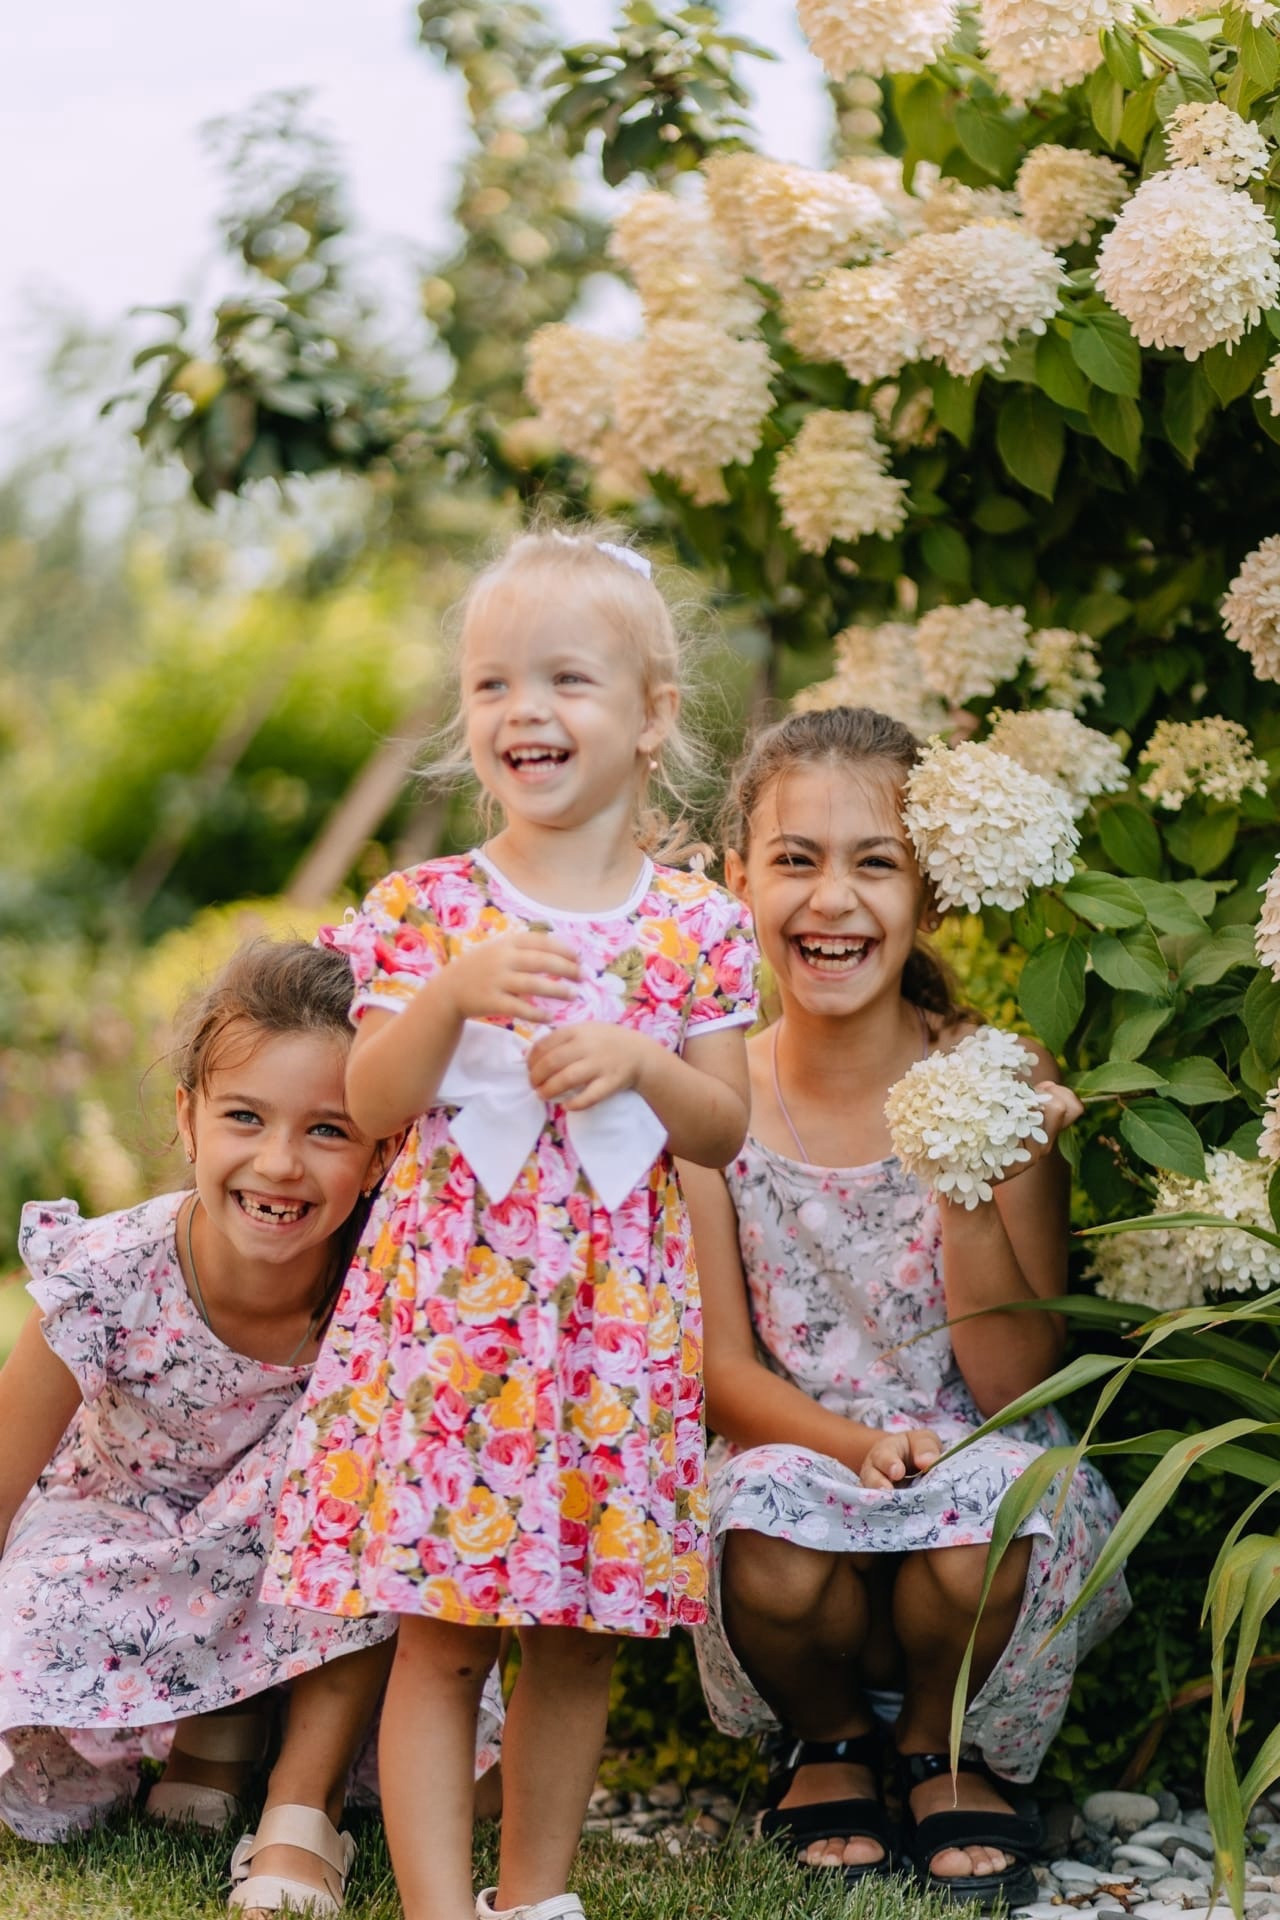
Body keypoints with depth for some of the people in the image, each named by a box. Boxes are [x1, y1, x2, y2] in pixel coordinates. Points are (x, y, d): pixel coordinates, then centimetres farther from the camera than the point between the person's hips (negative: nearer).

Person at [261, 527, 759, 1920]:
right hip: (449, 1294, -1)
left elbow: (725, 1133, 5)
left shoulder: (694, 926, 3)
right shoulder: (425, 908, 1)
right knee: (440, 1632, -3)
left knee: (581, 1626, 9)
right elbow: (371, 1106, -3)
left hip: (617, 1310, 2)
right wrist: (451, 995, -19)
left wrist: (641, 1062, -14)